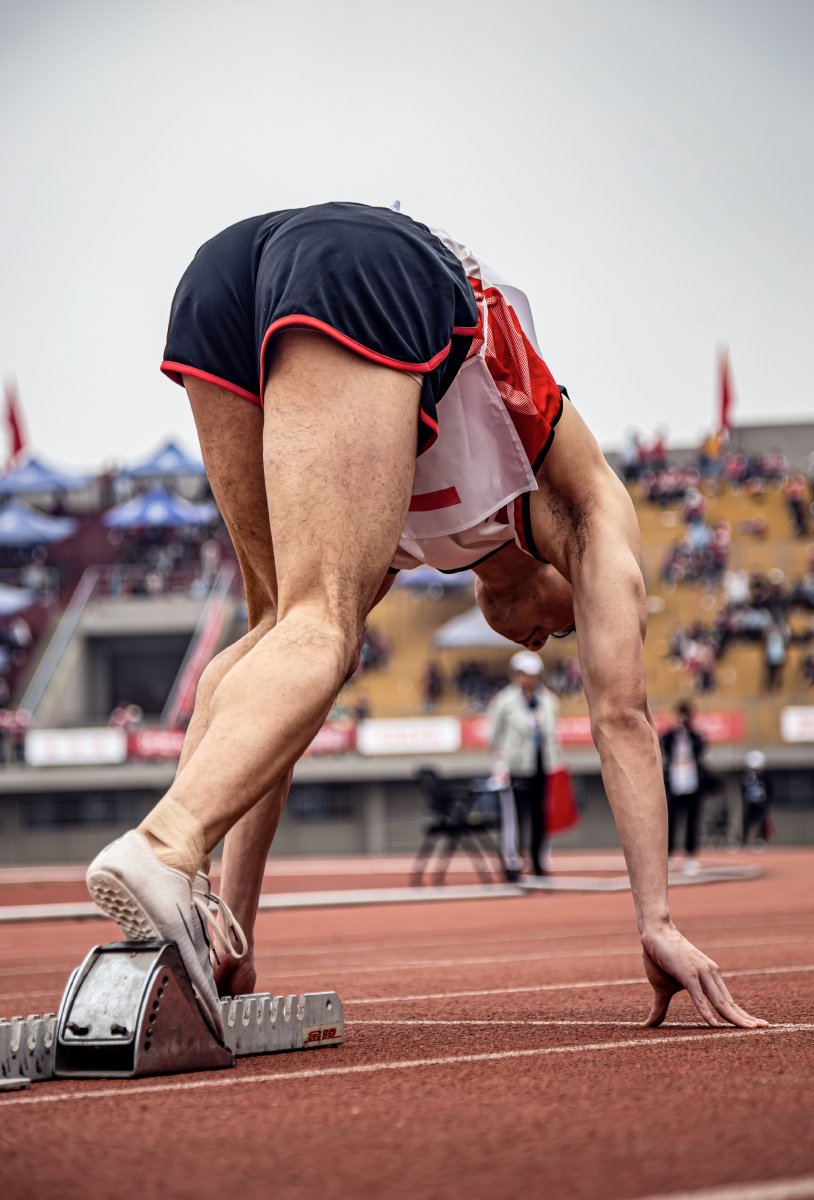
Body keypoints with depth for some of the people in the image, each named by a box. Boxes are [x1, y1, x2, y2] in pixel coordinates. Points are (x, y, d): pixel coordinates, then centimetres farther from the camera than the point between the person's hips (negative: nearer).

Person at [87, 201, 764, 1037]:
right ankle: (167, 848, -37)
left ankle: (175, 915, -1)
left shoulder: (391, 538, 40)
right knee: (321, 630, -11)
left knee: (283, 629, 17)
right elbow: (621, 713, 22)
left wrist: (233, 921, 35)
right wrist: (657, 924, 19)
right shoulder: (589, 506, 31)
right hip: (363, 276, -5)